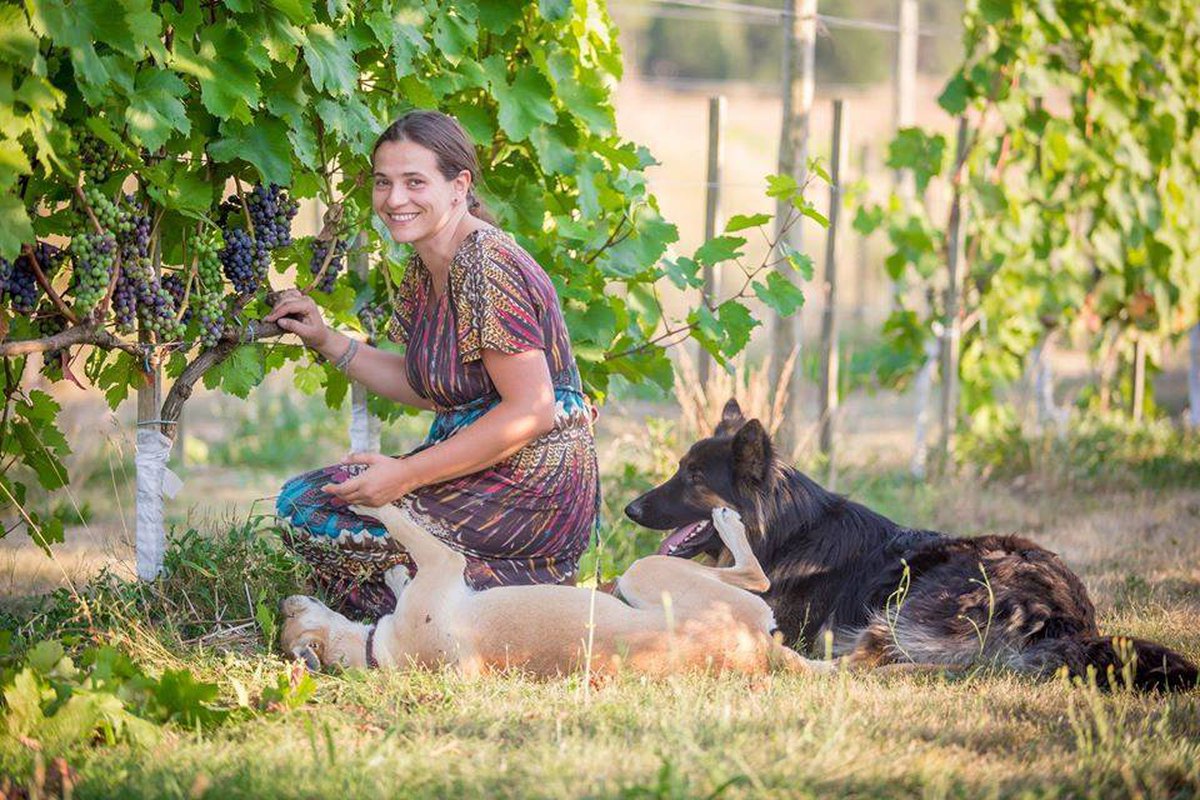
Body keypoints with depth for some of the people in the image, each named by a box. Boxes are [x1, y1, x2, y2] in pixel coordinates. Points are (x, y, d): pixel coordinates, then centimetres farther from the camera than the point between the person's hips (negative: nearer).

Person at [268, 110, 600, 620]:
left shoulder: (487, 268, -18)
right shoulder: (426, 269, 11)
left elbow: (531, 412, -22)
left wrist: (405, 475, -22)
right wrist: (326, 342, 12)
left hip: (533, 491, -10)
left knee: (306, 509, -14)